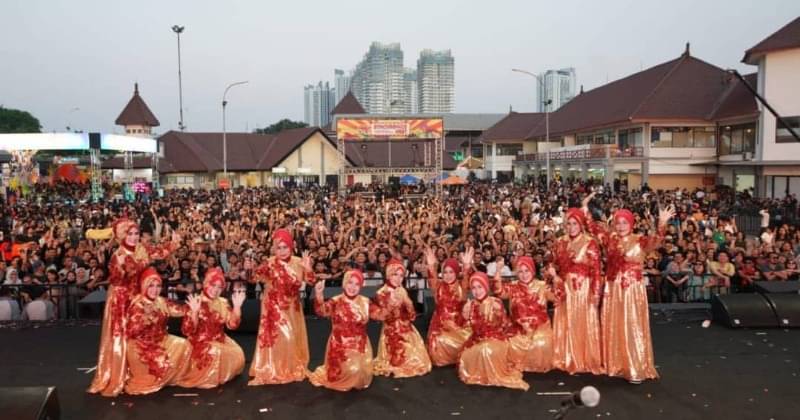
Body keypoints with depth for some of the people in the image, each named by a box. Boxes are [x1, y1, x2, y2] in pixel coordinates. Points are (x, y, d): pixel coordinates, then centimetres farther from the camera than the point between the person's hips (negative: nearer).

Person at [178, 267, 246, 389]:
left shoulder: (223, 303, 4)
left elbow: (232, 324, -7)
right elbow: (187, 331, -16)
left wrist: (237, 306, -19)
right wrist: (194, 311, -29)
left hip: (219, 340, 5)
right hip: (201, 342, -5)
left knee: (237, 354, -19)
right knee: (214, 353, -33)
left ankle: (222, 375, 8)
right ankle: (208, 378, -7)